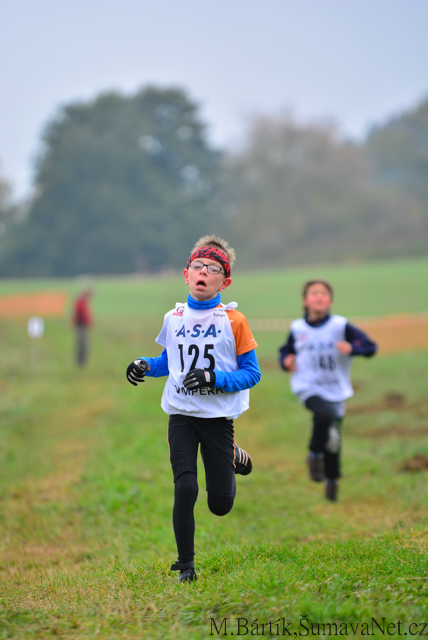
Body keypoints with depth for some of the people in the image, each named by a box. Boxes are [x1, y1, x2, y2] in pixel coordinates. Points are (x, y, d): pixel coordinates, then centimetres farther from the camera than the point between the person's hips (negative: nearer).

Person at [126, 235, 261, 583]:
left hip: (219, 417, -2)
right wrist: (145, 365, 2)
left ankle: (234, 458, 38)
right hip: (181, 415, 2)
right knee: (185, 488, -15)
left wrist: (215, 379, -19)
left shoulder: (234, 321, -5)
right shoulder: (174, 318, 6)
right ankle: (185, 564, 2)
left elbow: (251, 373, -4)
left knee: (220, 505, 4)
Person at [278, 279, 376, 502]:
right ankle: (315, 454, -9)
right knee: (324, 414, -32)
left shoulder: (341, 326, -5)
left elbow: (370, 347, -7)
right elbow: (285, 351, 16)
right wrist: (286, 361, -6)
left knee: (333, 440, 8)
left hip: (336, 391, 1)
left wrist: (351, 348, -26)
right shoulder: (297, 329, -1)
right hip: (309, 388, -1)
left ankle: (331, 480, 30)